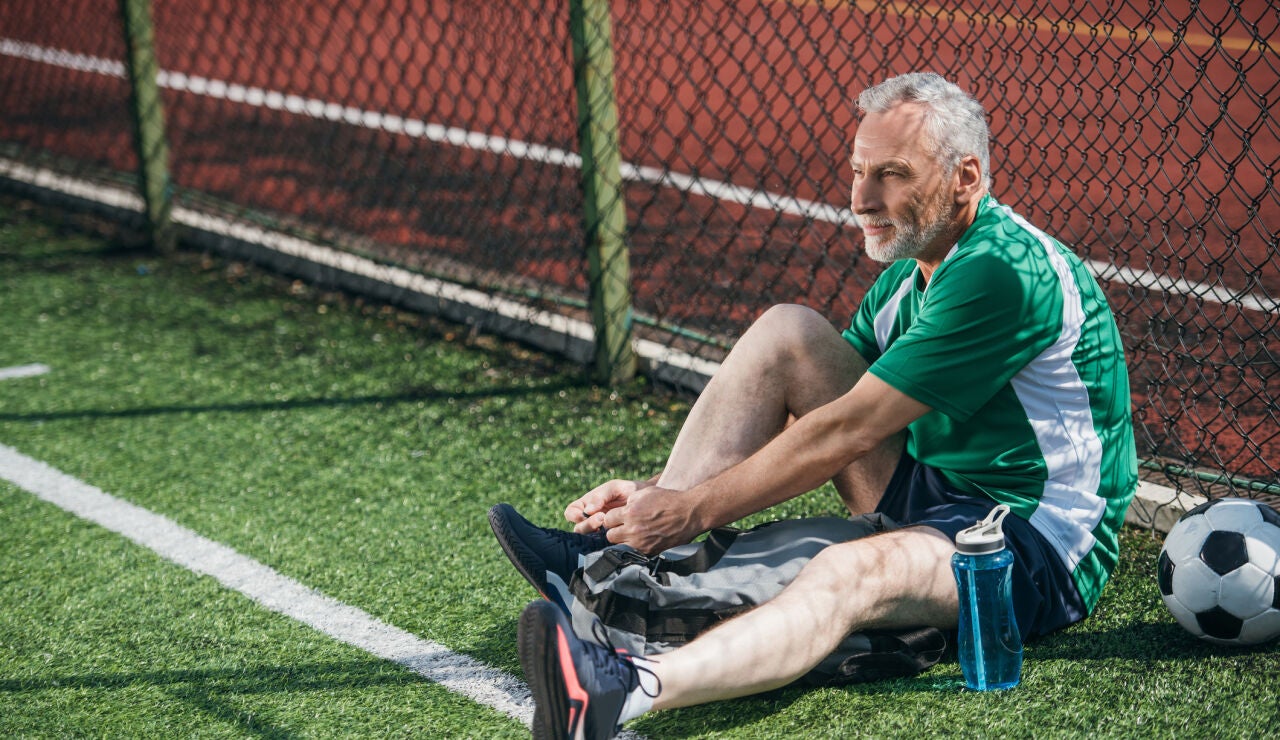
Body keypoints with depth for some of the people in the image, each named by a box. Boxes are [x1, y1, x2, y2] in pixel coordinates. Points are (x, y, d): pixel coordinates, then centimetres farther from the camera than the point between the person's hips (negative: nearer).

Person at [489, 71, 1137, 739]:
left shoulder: (1005, 272, -22)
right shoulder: (910, 274, 9)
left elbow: (844, 434, -23)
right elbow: (814, 422, 9)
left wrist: (695, 508, -19)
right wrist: (661, 490, -3)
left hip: (1041, 551, -9)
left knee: (847, 572, -41)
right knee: (787, 333, -3)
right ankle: (620, 560, -11)